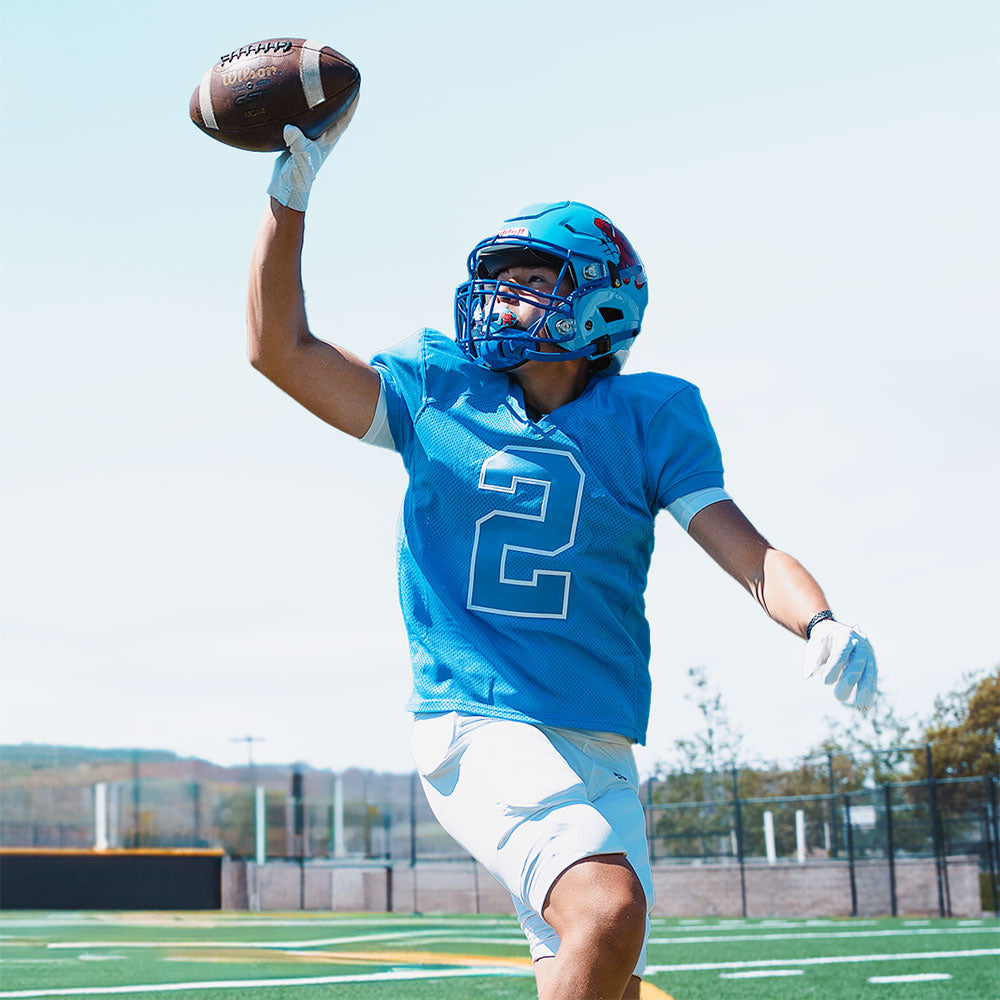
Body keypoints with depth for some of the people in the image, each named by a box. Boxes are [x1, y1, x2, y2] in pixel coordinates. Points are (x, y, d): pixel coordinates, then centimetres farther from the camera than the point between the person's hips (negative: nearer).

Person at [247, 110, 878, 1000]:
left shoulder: (648, 417, 6)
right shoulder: (438, 392, 7)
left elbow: (741, 544, -3)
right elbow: (281, 348, 6)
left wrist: (820, 624, -22)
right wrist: (291, 194, -2)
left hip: (599, 750, 4)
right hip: (476, 727, -4)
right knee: (608, 915, -26)